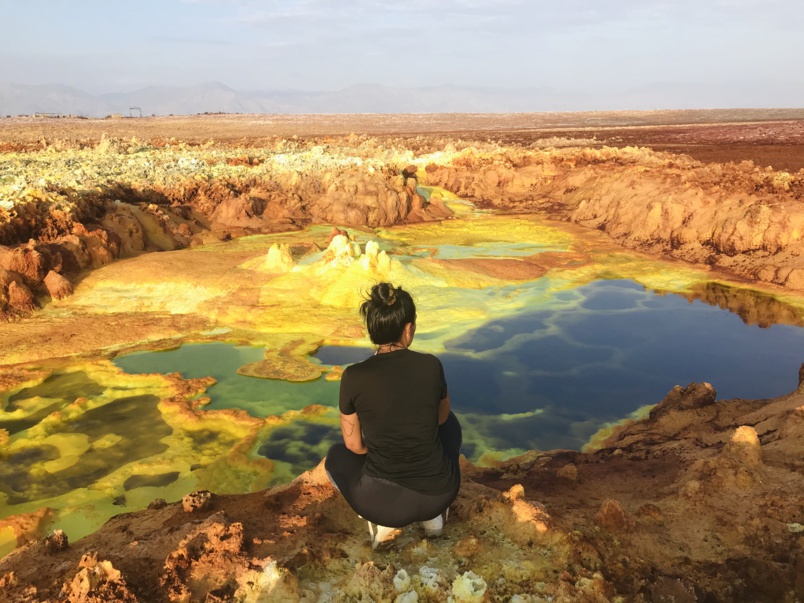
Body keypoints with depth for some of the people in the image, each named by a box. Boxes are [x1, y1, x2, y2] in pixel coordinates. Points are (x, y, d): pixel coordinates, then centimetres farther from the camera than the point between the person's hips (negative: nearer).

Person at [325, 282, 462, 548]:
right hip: (440, 494, 2)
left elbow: (354, 444, 1)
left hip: (383, 502, -1)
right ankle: (432, 514, 23)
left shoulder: (354, 377, -13)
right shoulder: (431, 365, -8)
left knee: (337, 456, 32)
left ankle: (384, 519, 11)